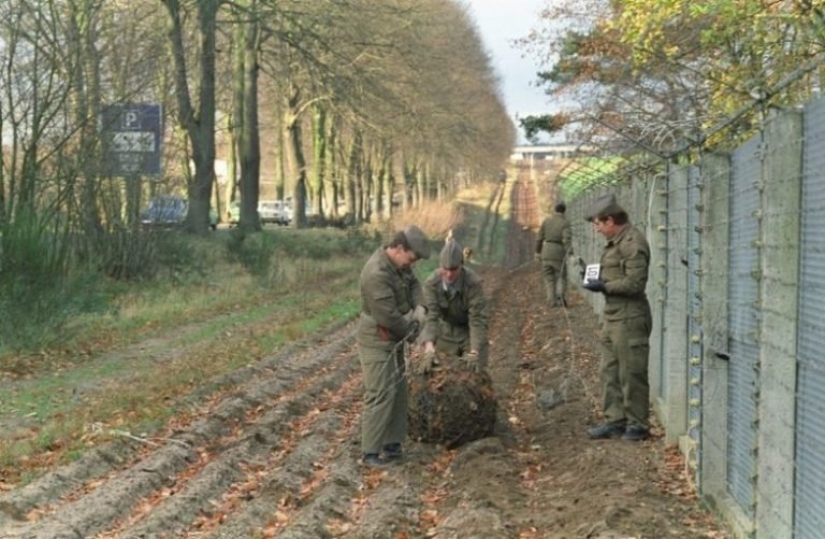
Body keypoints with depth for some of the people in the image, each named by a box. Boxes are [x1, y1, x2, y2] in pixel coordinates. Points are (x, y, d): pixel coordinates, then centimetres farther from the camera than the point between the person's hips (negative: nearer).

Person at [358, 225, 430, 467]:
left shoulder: (399, 263, 0)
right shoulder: (377, 274, -29)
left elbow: (413, 284, 12)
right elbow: (388, 316, -28)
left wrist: (419, 307, -10)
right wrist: (411, 332, -11)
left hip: (392, 340, 10)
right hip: (377, 342, -10)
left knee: (398, 391, 14)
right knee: (380, 395, -8)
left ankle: (391, 444, 22)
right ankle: (370, 452, -1)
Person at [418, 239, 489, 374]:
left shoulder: (473, 282, -30)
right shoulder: (431, 283, -25)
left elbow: (478, 319, -30)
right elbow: (430, 316, -31)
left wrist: (474, 352, -41)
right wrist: (429, 349, -46)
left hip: (471, 332, -2)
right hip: (446, 332, 2)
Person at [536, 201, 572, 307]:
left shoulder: (546, 221, 4)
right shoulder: (565, 223, -5)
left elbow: (540, 238, 7)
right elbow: (567, 239, -18)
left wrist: (538, 252, 16)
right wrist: (570, 254, -23)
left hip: (546, 251, 2)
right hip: (559, 252, -2)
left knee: (549, 278, 10)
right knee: (560, 276, 8)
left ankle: (552, 300, 3)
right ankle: (560, 294, -17)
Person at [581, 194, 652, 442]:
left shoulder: (633, 243, -16)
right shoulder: (614, 242, 15)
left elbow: (635, 283, -22)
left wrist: (604, 286, -15)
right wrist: (597, 278, 9)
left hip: (629, 319, -10)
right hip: (612, 316, 10)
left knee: (631, 374, -1)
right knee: (609, 371, 13)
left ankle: (637, 424, 8)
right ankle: (615, 420, 21)